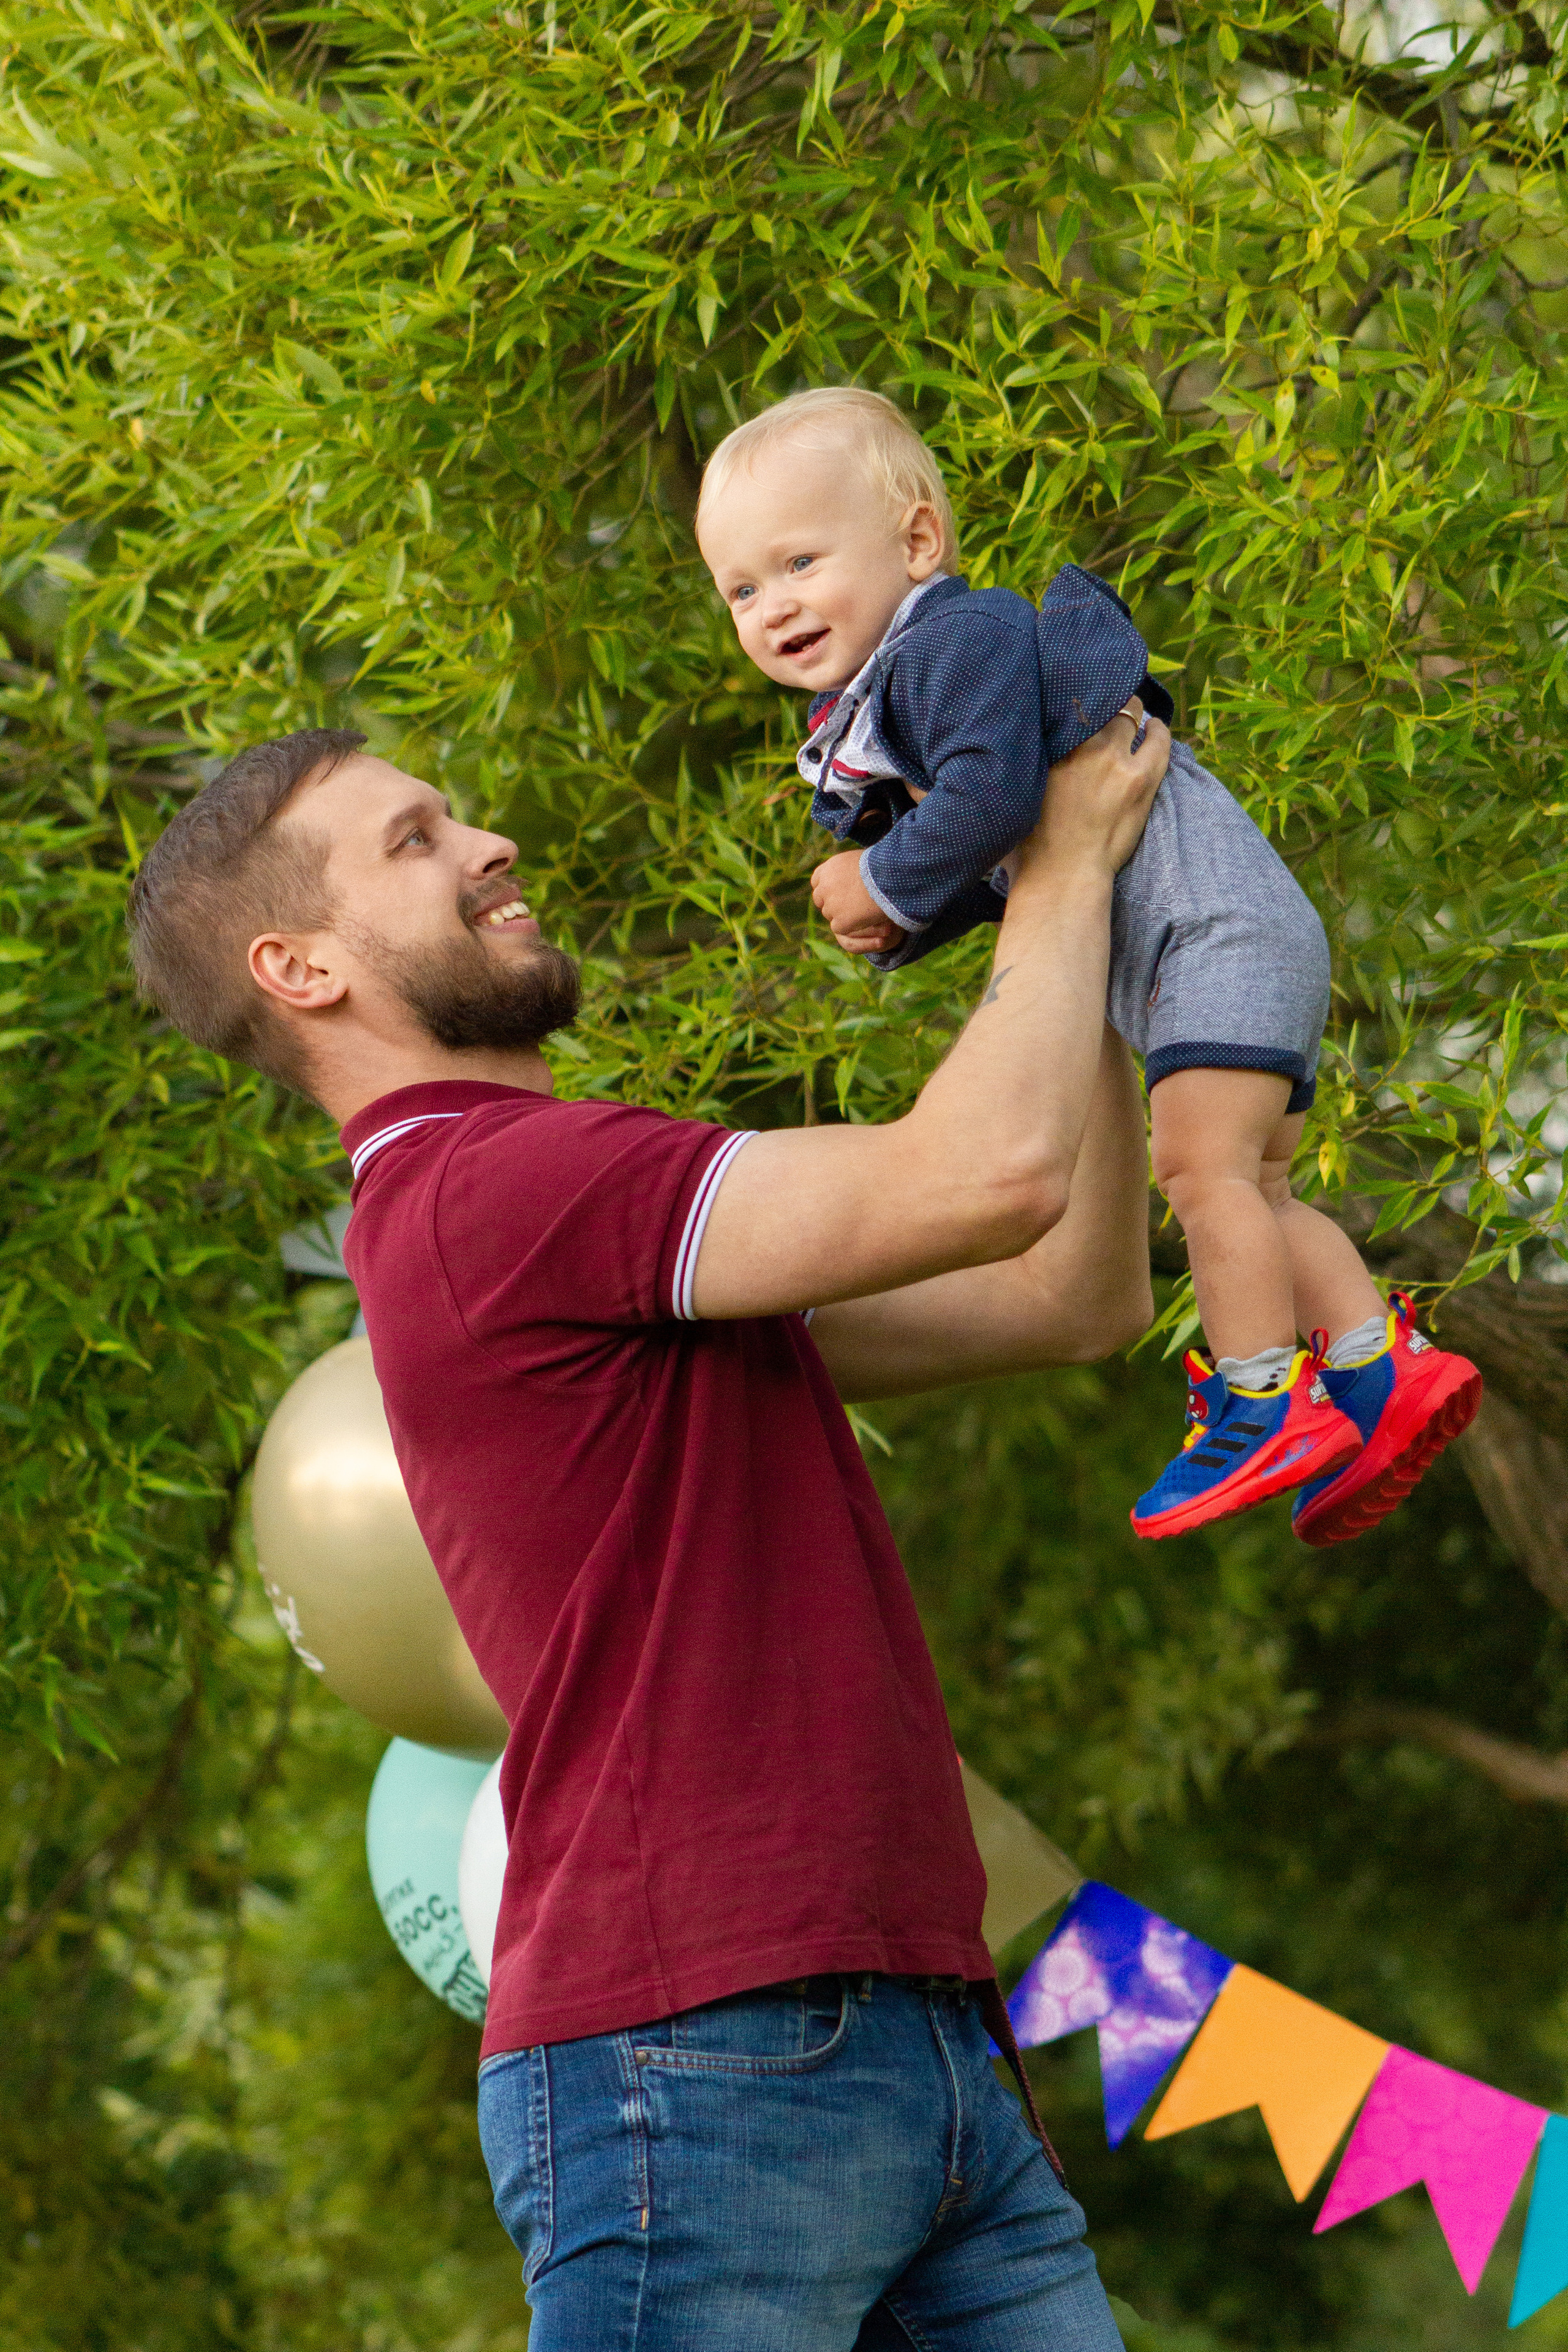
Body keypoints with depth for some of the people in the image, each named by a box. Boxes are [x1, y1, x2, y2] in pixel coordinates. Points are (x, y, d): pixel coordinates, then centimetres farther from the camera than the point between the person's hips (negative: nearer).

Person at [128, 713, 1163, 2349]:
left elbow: (1072, 1296, 24)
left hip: (914, 2046, 9)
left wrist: (1094, 946, 18)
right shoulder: (488, 1189, -9)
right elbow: (990, 1173, -16)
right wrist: (1065, 863, 1)